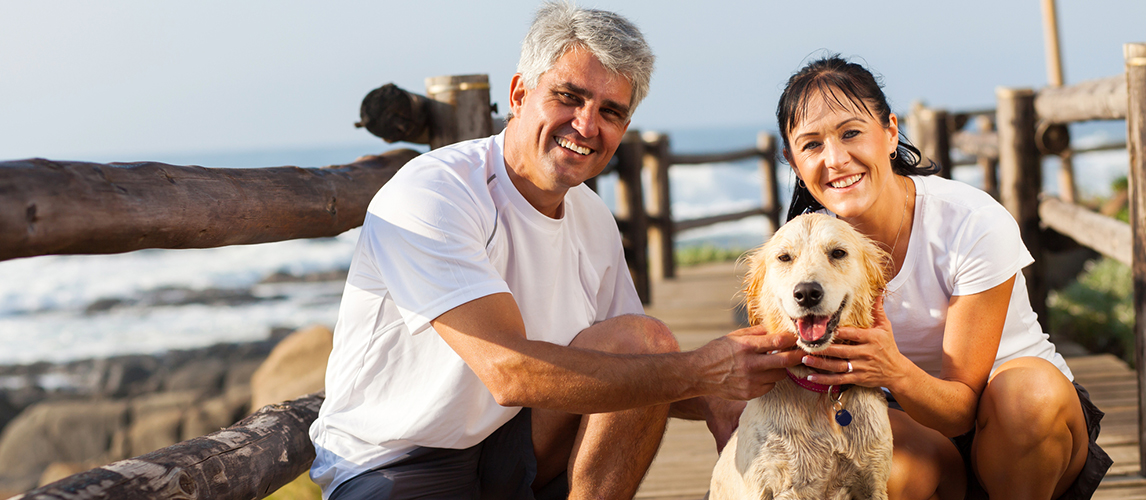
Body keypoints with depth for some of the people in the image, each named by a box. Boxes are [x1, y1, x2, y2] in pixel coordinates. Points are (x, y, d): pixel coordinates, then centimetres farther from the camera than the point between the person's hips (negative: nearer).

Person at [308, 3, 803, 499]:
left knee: (645, 337, -14)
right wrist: (698, 371, -28)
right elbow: (511, 372, -29)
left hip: (519, 450, 7)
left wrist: (712, 401, -14)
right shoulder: (429, 194, -19)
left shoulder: (593, 220, 6)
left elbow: (637, 381, 9)